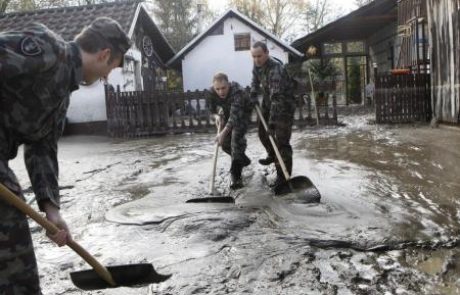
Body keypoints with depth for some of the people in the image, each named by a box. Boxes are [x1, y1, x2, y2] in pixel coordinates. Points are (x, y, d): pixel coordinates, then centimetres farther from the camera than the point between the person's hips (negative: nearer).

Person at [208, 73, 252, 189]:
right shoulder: (212, 92, -23)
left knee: (236, 138, -24)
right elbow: (212, 109, -3)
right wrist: (217, 116, -25)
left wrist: (223, 133, -56)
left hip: (242, 114, -6)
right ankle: (243, 160, 34)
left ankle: (236, 176, -19)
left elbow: (235, 115, -48)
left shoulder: (237, 92, -40)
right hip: (227, 115, 6)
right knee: (225, 143, 5)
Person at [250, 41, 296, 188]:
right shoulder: (257, 64, -6)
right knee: (263, 132, 19)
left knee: (282, 141, -12)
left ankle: (283, 176, -6)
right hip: (268, 103, 8)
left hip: (284, 105, -8)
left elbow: (277, 98, -38)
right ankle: (272, 156, 46)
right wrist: (253, 96, 3)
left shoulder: (276, 69, -33)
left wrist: (272, 121, -41)